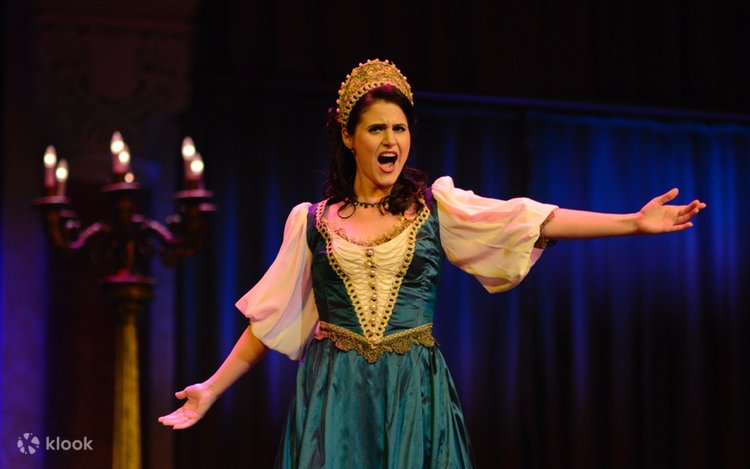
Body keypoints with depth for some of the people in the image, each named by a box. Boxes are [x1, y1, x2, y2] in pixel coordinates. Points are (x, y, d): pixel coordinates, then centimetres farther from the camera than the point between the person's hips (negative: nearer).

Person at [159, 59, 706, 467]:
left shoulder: (438, 204, 5)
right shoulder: (312, 222, 7)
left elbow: (537, 221, -3)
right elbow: (268, 320, 12)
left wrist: (635, 222, -11)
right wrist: (213, 388, 11)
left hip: (416, 392, 0)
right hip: (335, 395, 0)